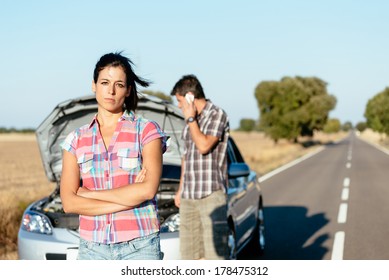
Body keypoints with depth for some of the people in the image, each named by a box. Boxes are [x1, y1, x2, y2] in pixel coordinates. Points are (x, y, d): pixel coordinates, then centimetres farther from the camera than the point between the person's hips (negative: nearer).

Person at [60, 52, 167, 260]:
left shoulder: (146, 130, 0)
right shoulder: (76, 139, 8)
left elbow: (148, 189, -13)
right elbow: (69, 202, -2)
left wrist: (90, 193, -6)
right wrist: (129, 199, -10)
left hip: (139, 247, -2)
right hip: (92, 248, 3)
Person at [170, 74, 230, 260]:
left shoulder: (217, 115, -5)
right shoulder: (191, 122, 18)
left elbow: (204, 146, -19)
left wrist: (191, 119, -7)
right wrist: (181, 189, 24)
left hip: (211, 194, -8)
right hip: (189, 196, 8)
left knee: (215, 251, -10)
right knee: (190, 252, 8)